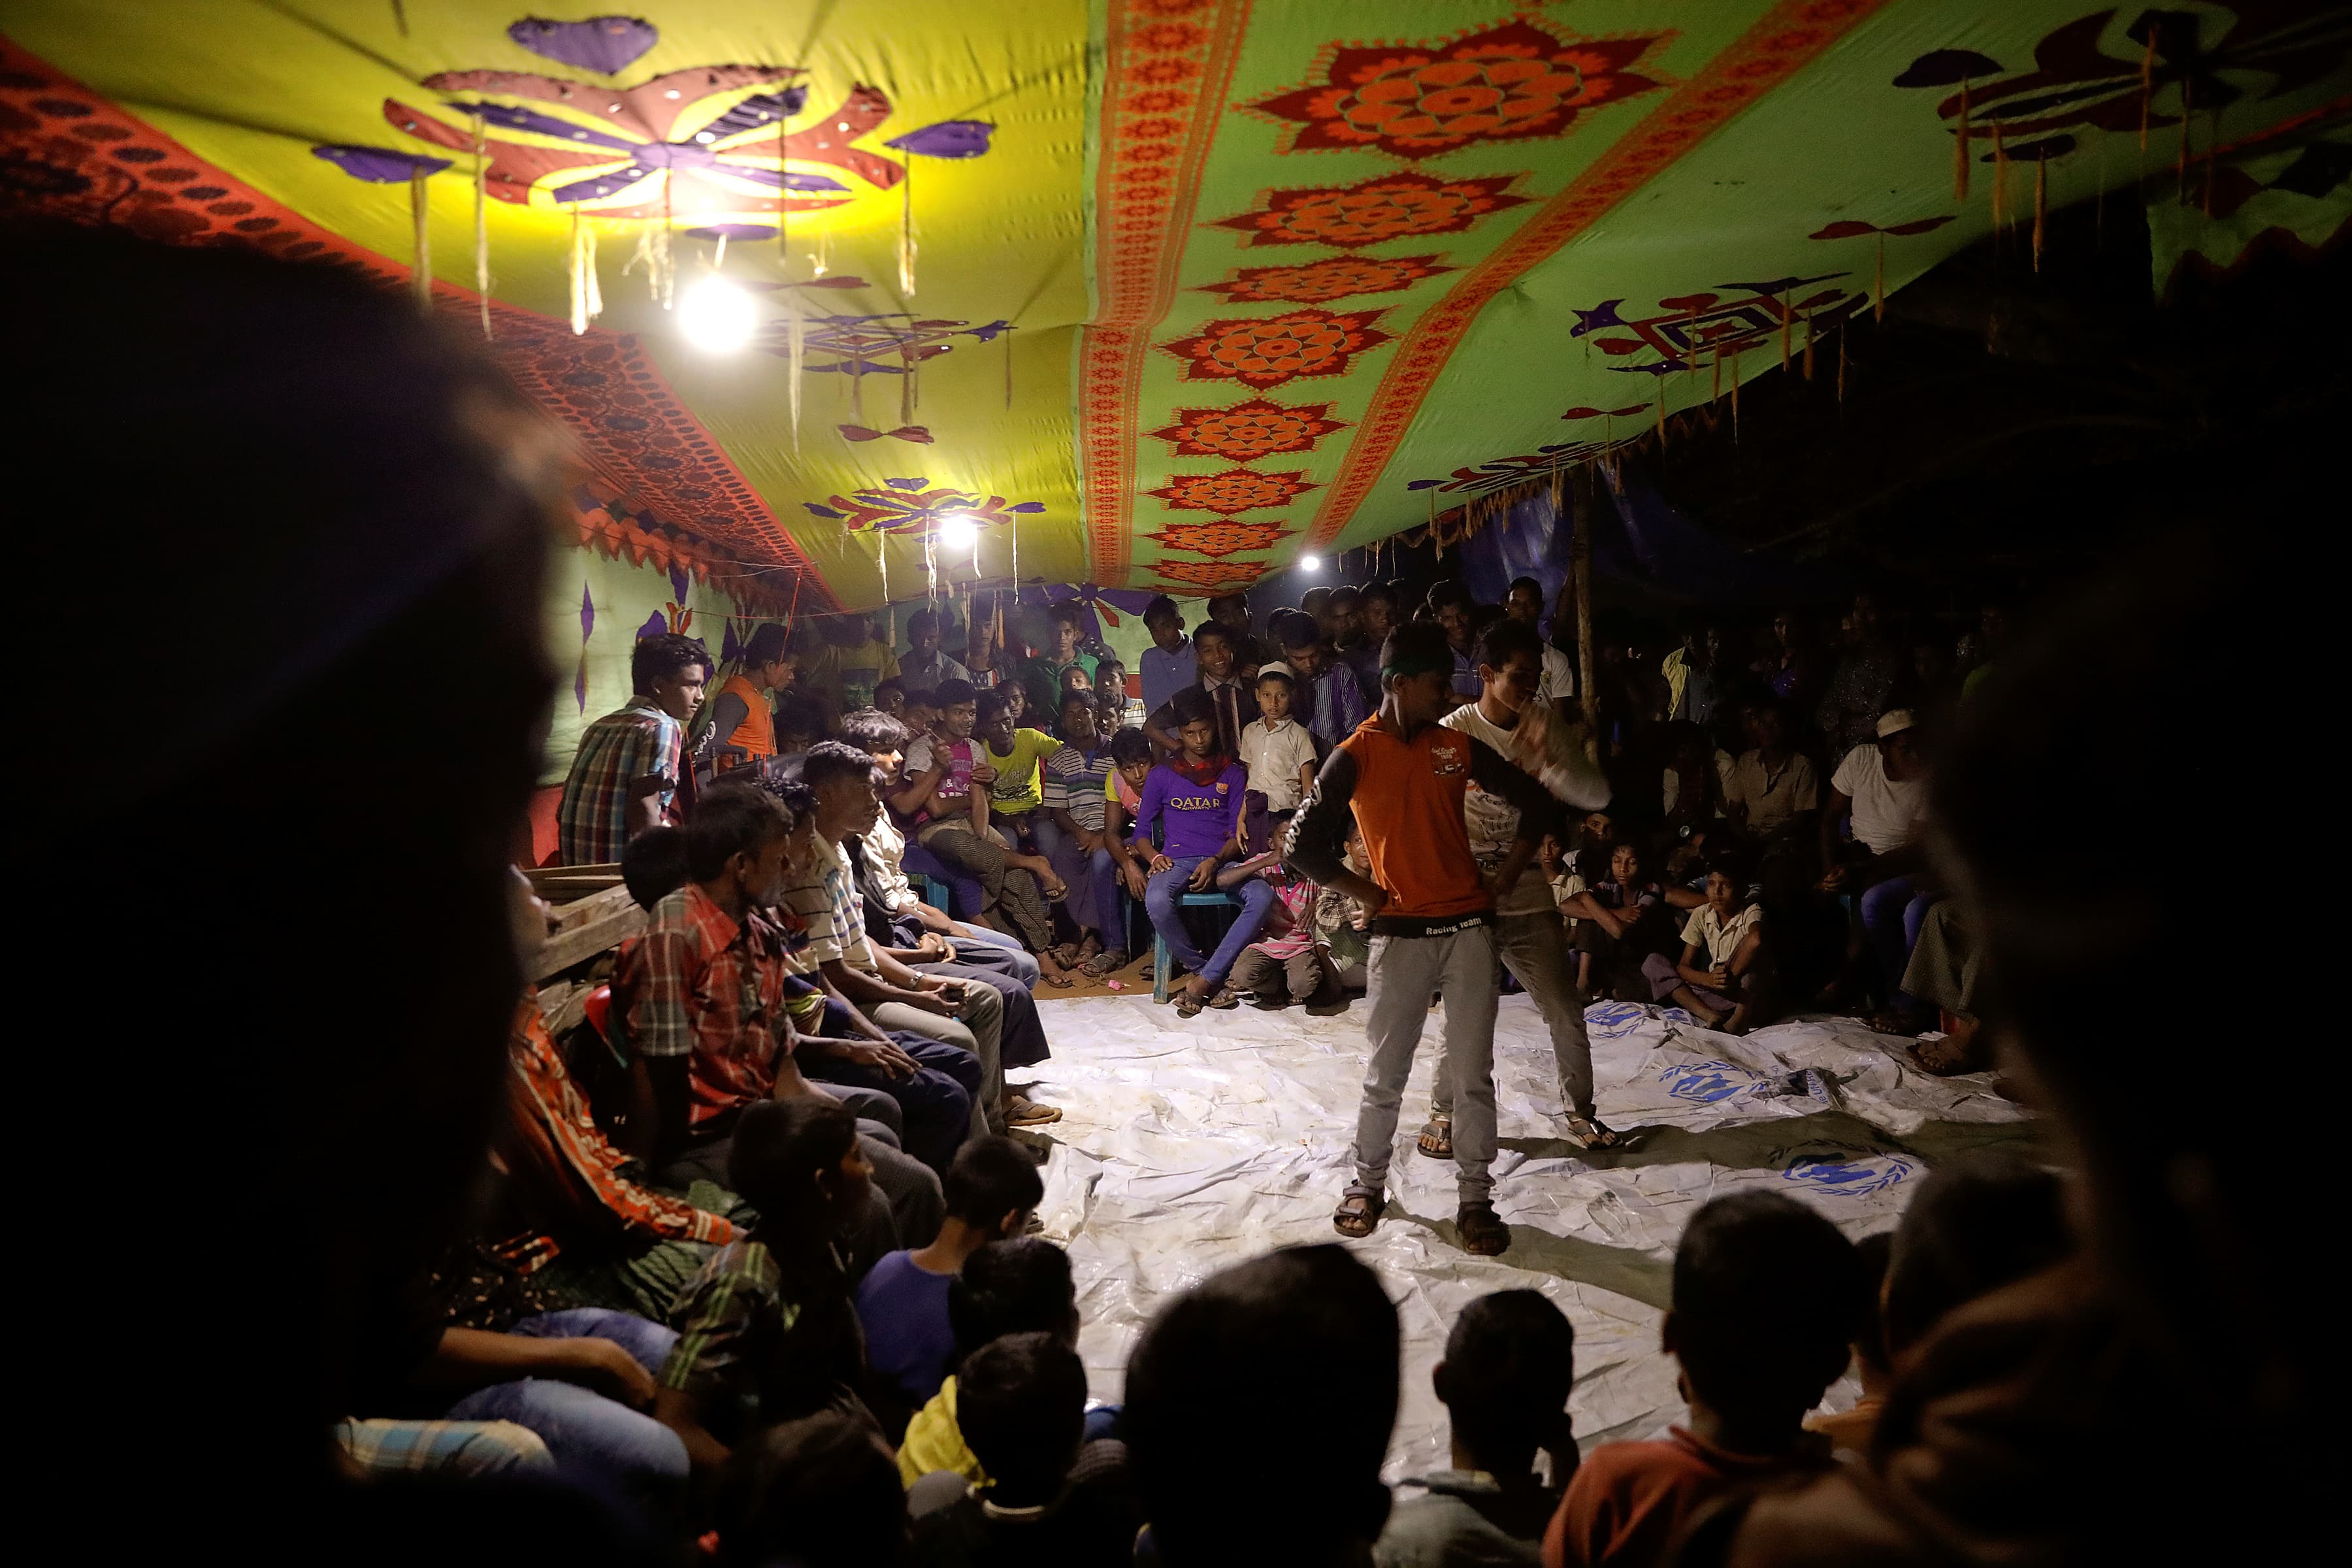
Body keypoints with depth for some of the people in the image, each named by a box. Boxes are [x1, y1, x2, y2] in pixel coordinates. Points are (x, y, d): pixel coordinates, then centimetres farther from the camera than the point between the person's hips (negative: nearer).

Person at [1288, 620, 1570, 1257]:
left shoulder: (1459, 746, 4)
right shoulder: (1354, 758, -6)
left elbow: (1538, 805, 12)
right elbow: (1303, 847, -9)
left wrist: (1503, 877, 6)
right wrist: (1366, 893, -6)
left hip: (1468, 928, 3)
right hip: (1401, 935, -2)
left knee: (1473, 1073, 5)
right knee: (1385, 1073, 7)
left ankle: (1476, 1199, 15)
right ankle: (1367, 1185, 25)